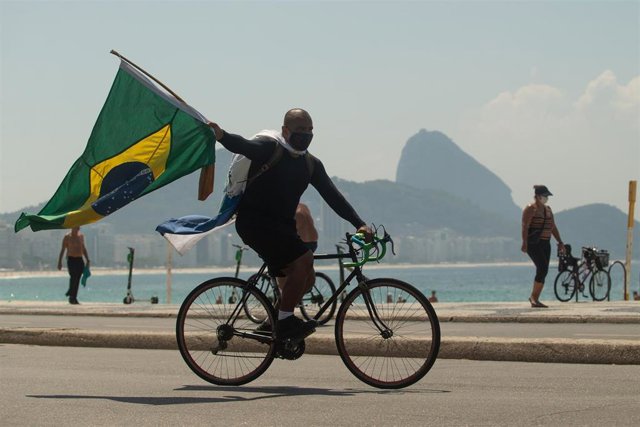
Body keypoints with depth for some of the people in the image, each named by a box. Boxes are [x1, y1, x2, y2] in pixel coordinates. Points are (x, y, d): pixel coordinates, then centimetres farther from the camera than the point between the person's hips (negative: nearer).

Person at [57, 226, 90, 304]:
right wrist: (59, 262, -8)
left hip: (80, 260, 5)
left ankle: (74, 298, 10)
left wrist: (87, 259, 13)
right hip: (71, 260, -5)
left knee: (77, 280, 1)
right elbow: (62, 249, -2)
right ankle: (72, 297, -10)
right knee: (73, 277, -16)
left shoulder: (81, 236, 13)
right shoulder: (67, 237, -2)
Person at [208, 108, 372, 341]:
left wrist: (360, 224, -5)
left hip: (281, 225, 8)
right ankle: (285, 321, -15)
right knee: (303, 258, -23)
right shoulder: (269, 148, -10)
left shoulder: (311, 164, 10)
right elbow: (244, 146, -30)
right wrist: (221, 135, -53)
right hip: (254, 220, -8)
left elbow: (332, 196, 6)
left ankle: (275, 323, 21)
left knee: (306, 280, 4)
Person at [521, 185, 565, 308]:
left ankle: (535, 299, 8)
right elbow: (525, 226, -16)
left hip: (545, 244, 8)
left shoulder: (548, 210, 18)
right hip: (533, 244, -8)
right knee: (542, 268, -18)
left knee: (543, 271, 3)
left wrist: (560, 242, 12)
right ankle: (533, 296, -9)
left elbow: (553, 227, 20)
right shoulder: (530, 209, -7)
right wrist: (524, 243, -26)